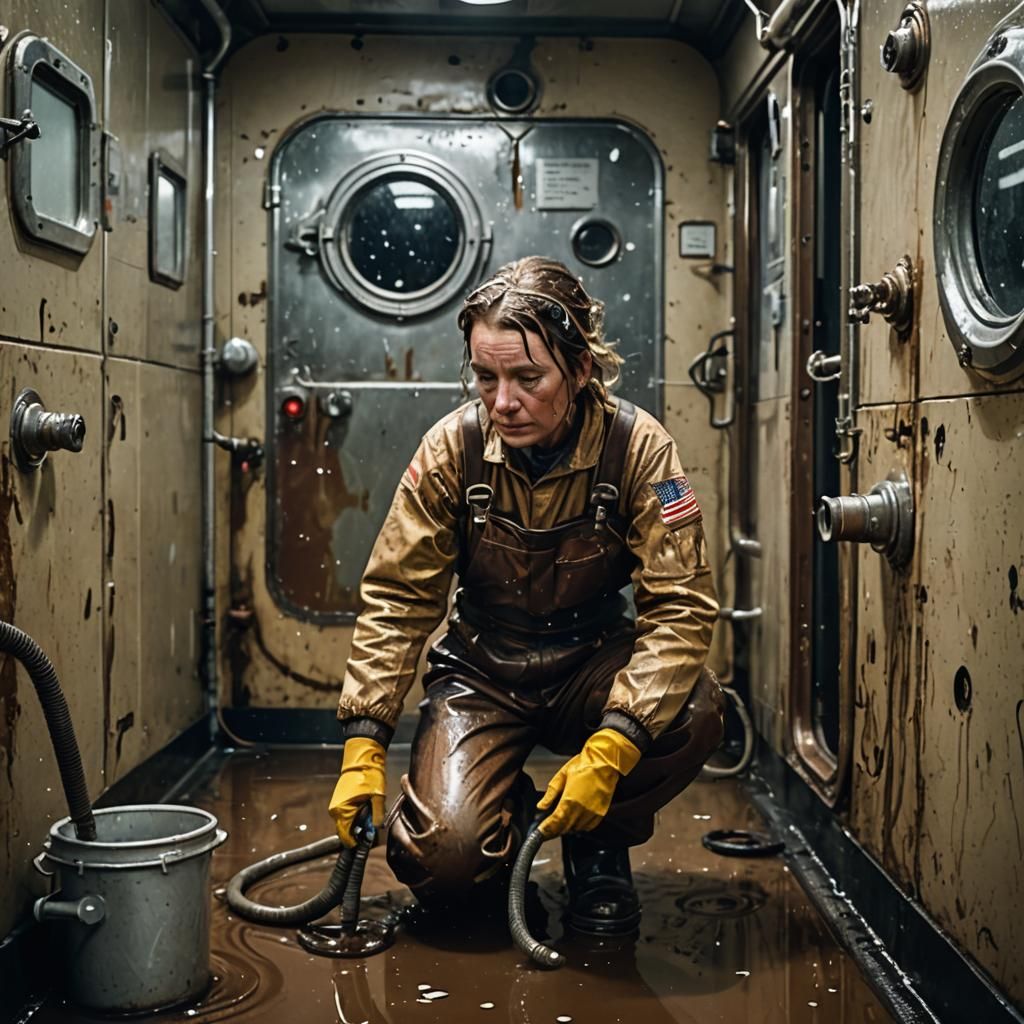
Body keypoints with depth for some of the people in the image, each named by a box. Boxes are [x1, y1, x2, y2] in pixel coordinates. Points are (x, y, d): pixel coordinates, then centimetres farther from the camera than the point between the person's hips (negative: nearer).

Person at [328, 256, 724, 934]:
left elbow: (682, 605, -22)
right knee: (443, 857, -23)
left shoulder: (638, 447, -18)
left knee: (694, 713, -32)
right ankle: (512, 814, 17)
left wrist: (611, 748, -33)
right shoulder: (452, 448, -14)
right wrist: (363, 746, -16)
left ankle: (599, 845, 0)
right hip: (482, 672, 0)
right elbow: (396, 597, -8)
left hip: (593, 666, 0)